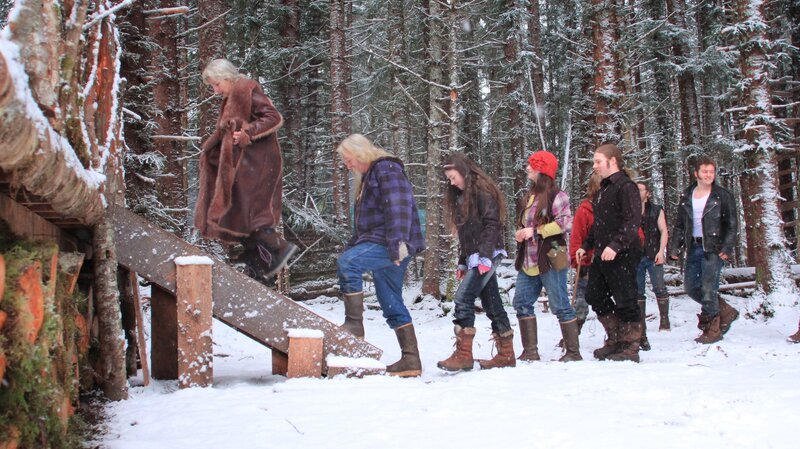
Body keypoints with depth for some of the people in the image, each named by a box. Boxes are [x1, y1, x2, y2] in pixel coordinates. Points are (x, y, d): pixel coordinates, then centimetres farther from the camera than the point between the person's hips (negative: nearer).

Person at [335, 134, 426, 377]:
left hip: (393, 247, -11)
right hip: (379, 245, 11)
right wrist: (351, 247, 27)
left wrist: (397, 243, -28)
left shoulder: (387, 169, -6)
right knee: (392, 305, 8)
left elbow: (398, 207, -20)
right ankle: (411, 359, 10)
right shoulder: (368, 177, 26)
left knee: (347, 262, -28)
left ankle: (354, 323, -24)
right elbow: (363, 223, 32)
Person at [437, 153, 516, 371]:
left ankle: (463, 355, -17)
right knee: (492, 304, 8)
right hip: (474, 258, 9)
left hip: (487, 255, -9)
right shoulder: (461, 197, 21)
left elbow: (491, 225, -16)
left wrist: (485, 256, -22)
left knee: (463, 298, -16)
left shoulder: (482, 191, -7)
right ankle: (506, 355, 10)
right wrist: (462, 263, 18)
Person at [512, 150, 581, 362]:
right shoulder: (529, 197, 17)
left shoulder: (556, 196, -9)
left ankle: (573, 352, 6)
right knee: (522, 303, 6)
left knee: (560, 306, -3)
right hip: (528, 262, 9)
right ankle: (530, 352, 12)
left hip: (550, 260, -9)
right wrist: (520, 232, 6)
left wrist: (535, 231, -17)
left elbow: (565, 223, -18)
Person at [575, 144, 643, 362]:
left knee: (624, 301, -3)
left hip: (622, 255, -10)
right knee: (594, 296, 13)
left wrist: (616, 245, -29)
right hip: (602, 255, 10)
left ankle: (630, 348, 6)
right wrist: (586, 246, 21)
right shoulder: (604, 188, 18)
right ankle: (615, 340, 24)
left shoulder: (626, 187, -12)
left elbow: (633, 222, -21)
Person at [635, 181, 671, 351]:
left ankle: (664, 318, 0)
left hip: (653, 256, -2)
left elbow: (663, 231, 2)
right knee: (638, 293, 1)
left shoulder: (656, 210, 9)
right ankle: (641, 332, 5)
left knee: (659, 287, -16)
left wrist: (661, 251, -11)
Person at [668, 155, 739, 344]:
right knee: (690, 287, 7)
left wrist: (727, 247, -14)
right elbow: (680, 225, 15)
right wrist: (675, 246, 4)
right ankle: (726, 311, 24)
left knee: (708, 288, -9)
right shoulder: (687, 196, 11)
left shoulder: (722, 195, -2)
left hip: (713, 248, -6)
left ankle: (713, 330, 5)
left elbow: (732, 224, -4)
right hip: (693, 248, 6)